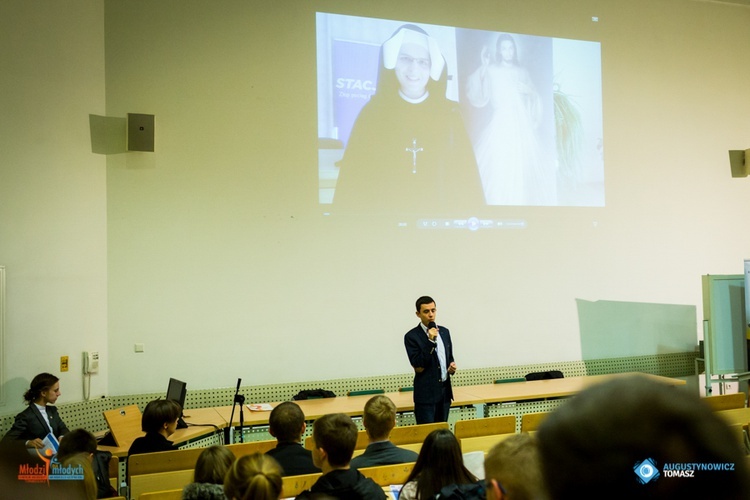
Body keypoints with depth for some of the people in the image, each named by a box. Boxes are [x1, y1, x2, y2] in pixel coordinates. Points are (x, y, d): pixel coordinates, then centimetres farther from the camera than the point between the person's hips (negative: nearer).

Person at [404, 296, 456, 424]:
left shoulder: (444, 332, 9)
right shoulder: (412, 336, -10)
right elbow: (418, 367, -16)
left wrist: (452, 366, -1)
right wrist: (430, 341, -22)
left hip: (445, 391, 6)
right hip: (426, 394, -5)